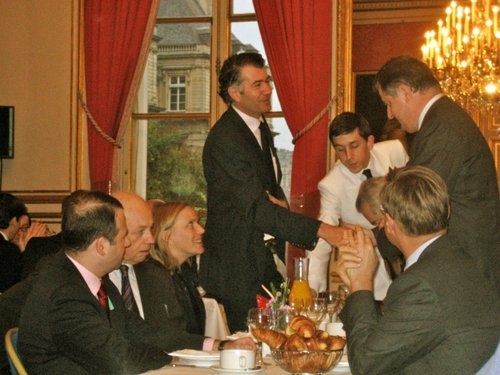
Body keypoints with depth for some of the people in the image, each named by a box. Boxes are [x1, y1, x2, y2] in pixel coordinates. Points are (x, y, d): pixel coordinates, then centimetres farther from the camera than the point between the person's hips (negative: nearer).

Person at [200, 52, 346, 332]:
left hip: (266, 264, 9)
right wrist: (320, 230, -31)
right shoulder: (224, 140, -20)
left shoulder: (261, 128, 12)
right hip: (237, 270, -9)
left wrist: (279, 203, -4)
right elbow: (256, 208, -26)